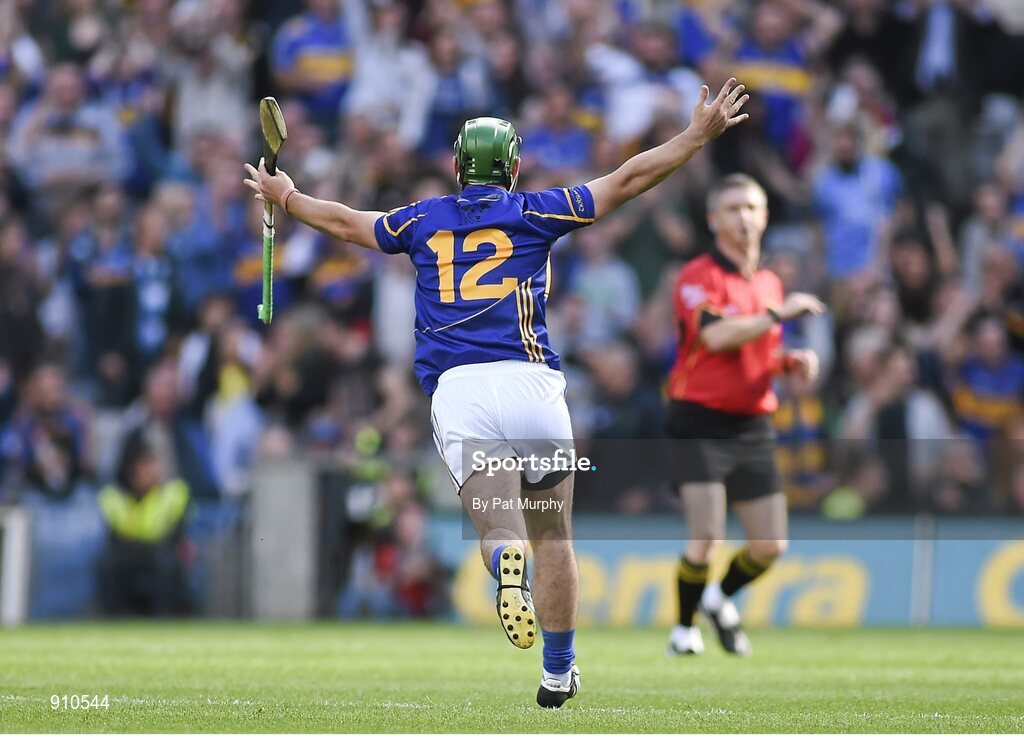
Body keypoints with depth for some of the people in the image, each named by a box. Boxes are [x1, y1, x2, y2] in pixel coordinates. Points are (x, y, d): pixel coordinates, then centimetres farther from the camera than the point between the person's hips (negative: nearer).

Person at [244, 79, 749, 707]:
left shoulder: (423, 221, 18)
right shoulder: (534, 213, 12)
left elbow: (344, 221, 33)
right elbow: (627, 182, 13)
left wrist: (286, 196, 51)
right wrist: (700, 134, 21)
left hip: (456, 391, 1)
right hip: (530, 383, -1)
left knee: (497, 527, -7)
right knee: (552, 536, 11)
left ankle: (505, 563, -43)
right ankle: (558, 675, 14)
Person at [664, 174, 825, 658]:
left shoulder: (769, 283, 15)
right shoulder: (698, 276, -8)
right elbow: (716, 335, -26)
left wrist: (793, 361, 6)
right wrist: (777, 314, -24)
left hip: (752, 426, 6)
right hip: (700, 422, -6)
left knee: (770, 545, 3)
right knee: (707, 538, -15)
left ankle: (721, 598, 31)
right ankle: (684, 629, 7)